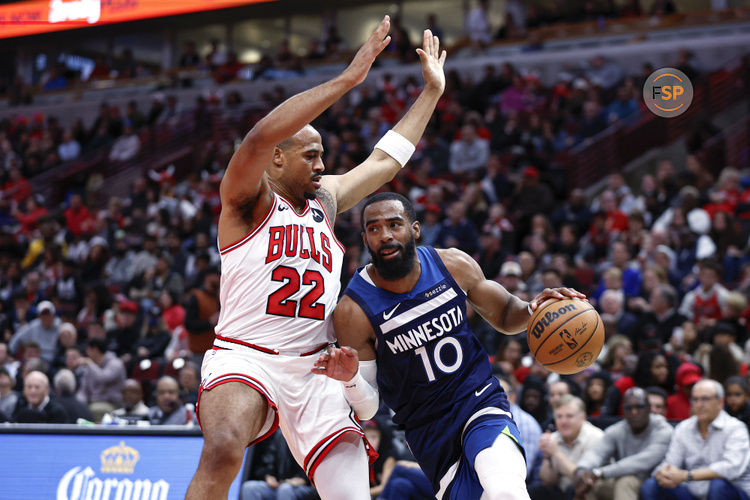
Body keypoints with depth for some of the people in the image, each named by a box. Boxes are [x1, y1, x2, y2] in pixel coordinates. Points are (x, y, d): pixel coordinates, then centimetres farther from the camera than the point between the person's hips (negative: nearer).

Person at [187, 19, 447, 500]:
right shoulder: (248, 202, -1)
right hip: (244, 357, -6)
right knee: (223, 451, -36)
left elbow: (386, 160, 29)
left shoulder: (325, 199, 18)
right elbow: (259, 138, -20)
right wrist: (346, 80, -23)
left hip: (315, 370, 6)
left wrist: (433, 90, 30)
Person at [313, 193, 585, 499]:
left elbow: (504, 315, 12)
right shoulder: (353, 311, -13)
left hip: (482, 403, 0)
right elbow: (367, 410, -8)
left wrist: (532, 309, -11)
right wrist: (350, 379, -30)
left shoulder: (453, 266, -5)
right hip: (427, 430, 0)